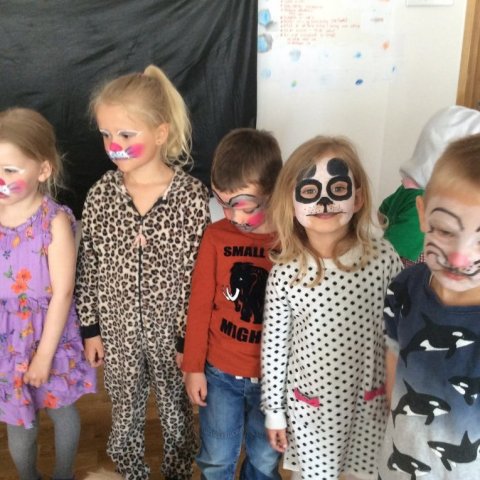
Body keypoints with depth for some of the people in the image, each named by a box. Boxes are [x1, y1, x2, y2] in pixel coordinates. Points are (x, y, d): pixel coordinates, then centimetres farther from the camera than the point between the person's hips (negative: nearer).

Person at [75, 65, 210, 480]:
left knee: (176, 412, 19)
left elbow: (202, 275, -13)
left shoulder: (193, 197, -18)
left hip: (173, 329, -2)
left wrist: (191, 337, -9)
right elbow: (88, 267, 0)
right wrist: (90, 328, 3)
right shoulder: (99, 195, -8)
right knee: (125, 414, 21)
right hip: (118, 330, 3)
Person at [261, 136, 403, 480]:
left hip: (371, 401, 1)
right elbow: (273, 346, -6)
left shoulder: (383, 257, -14)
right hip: (310, 404, -1)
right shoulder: (285, 272, -15)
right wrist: (274, 410, 1)